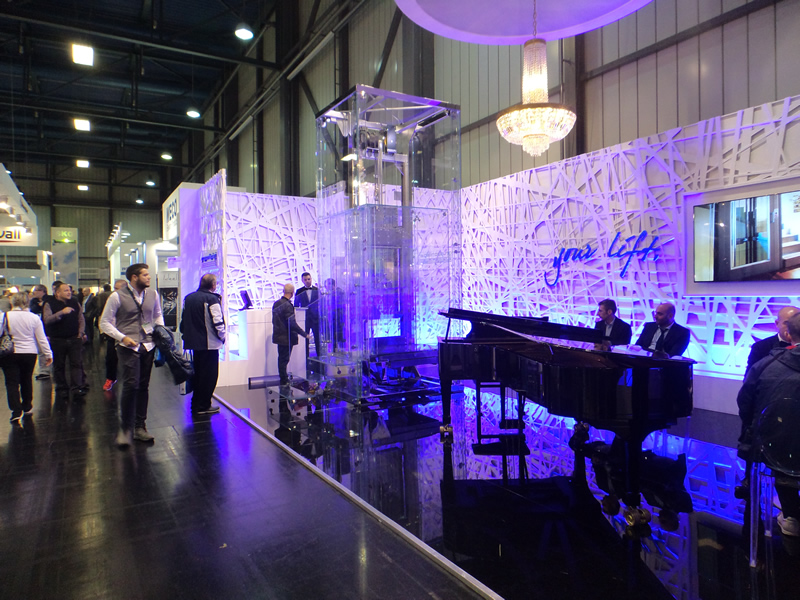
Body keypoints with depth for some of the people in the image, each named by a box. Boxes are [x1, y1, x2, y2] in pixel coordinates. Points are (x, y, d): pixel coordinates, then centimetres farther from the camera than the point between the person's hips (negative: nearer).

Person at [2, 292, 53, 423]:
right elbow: (41, 339, 0)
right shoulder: (34, 318, -3)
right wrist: (48, 354, 7)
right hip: (29, 353, 2)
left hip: (10, 354, -2)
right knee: (26, 380, 16)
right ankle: (27, 407, 28)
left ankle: (16, 411, -6)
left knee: (12, 382, 2)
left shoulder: (5, 316, -9)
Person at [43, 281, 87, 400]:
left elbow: (81, 319, 15)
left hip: (74, 339, 2)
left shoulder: (75, 303, 8)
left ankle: (77, 388, -7)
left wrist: (80, 333, 4)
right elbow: (47, 320, -17)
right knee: (59, 366, 7)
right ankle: (62, 389, 18)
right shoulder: (50, 304, -3)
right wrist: (62, 312, -27)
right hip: (57, 340, -2)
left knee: (77, 363, -6)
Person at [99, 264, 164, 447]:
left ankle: (140, 427, 20)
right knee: (131, 384, -15)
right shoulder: (117, 297, -5)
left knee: (144, 386, 9)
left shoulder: (152, 294, 8)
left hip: (148, 346, 5)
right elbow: (104, 322, -1)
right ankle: (125, 428, 1)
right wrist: (122, 337, -12)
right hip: (128, 347, -4)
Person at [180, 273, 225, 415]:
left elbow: (183, 320, 15)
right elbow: (218, 322, -16)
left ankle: (196, 403, 24)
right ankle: (204, 406, 6)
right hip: (209, 343, -7)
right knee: (209, 374, 2)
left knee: (197, 373, 17)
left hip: (193, 342, 7)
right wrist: (222, 337, -2)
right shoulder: (212, 299, -13)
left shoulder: (188, 298, 10)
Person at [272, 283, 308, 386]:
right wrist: (304, 334, -19)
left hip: (278, 335, 9)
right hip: (286, 338, -9)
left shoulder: (276, 303, 5)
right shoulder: (287, 305, -22)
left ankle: (283, 378, 33)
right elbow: (292, 324, -25)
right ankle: (284, 381, 11)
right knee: (284, 359, 1)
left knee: (282, 358, 19)